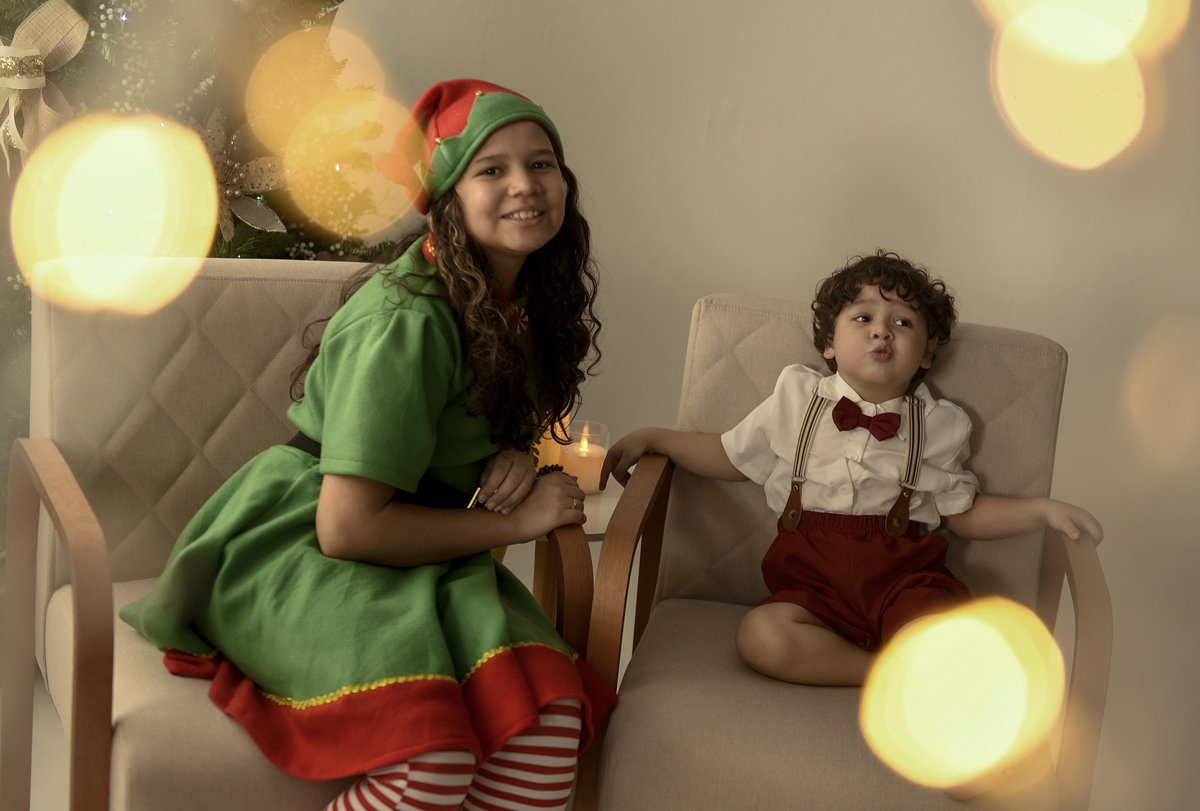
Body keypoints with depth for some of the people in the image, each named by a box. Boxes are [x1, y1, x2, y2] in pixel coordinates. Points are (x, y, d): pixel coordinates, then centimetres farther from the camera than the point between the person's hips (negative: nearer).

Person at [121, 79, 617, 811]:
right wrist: (512, 520, -12)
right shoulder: (408, 320, -19)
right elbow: (347, 526, -21)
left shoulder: (526, 303, 7)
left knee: (550, 717, -26)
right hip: (297, 551, -7)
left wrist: (517, 459, -2)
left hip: (424, 561, 7)